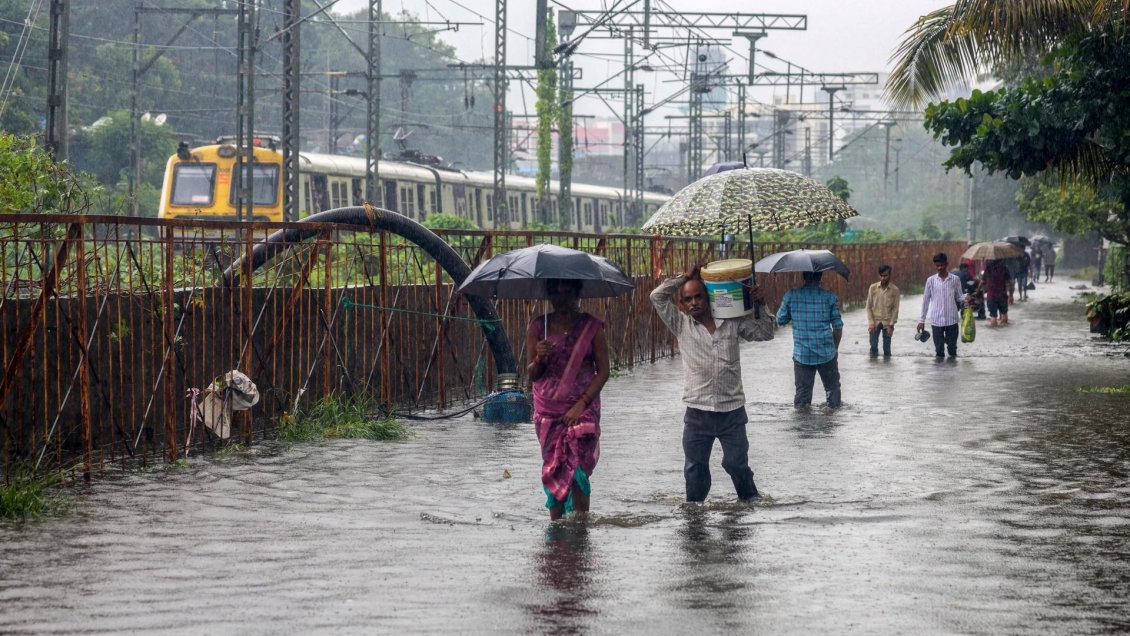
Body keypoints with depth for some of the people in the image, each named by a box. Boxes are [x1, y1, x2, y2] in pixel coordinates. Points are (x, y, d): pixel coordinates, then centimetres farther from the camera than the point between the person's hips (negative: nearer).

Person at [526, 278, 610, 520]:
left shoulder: (591, 326, 0)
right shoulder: (538, 326, 4)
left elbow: (603, 371, -1)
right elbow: (531, 374, 6)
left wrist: (581, 404, -11)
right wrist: (539, 358, -17)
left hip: (583, 408, -2)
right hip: (547, 410, 2)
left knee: (578, 467, -13)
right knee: (553, 469, 2)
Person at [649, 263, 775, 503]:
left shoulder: (733, 322, 4)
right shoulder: (681, 324, 2)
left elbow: (765, 333, 11)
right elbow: (657, 296, -4)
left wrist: (761, 305, -2)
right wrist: (685, 277, -2)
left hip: (732, 411, 0)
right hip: (697, 412, 0)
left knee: (737, 464, 8)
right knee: (695, 470, 8)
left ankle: (752, 501, 28)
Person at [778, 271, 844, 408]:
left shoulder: (791, 296, -4)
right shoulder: (830, 297, -4)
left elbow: (780, 321, 5)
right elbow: (838, 328, -1)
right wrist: (835, 348, 13)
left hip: (801, 355, 1)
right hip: (826, 354, -1)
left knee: (802, 392, 7)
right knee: (832, 387, 16)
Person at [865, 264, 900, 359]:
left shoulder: (894, 290, -5)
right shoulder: (873, 287, -2)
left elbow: (895, 309, -3)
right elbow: (869, 306, 1)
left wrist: (891, 325, -9)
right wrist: (871, 322, -7)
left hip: (887, 323, -1)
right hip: (875, 322, 1)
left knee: (887, 348, 3)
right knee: (873, 347, 1)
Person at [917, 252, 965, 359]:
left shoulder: (955, 279, 3)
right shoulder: (931, 280, 4)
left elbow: (959, 297, 7)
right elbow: (926, 301, 8)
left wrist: (966, 299, -17)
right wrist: (921, 320, 7)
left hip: (951, 319, 0)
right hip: (936, 320, 0)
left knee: (952, 347, 3)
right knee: (939, 350, 4)